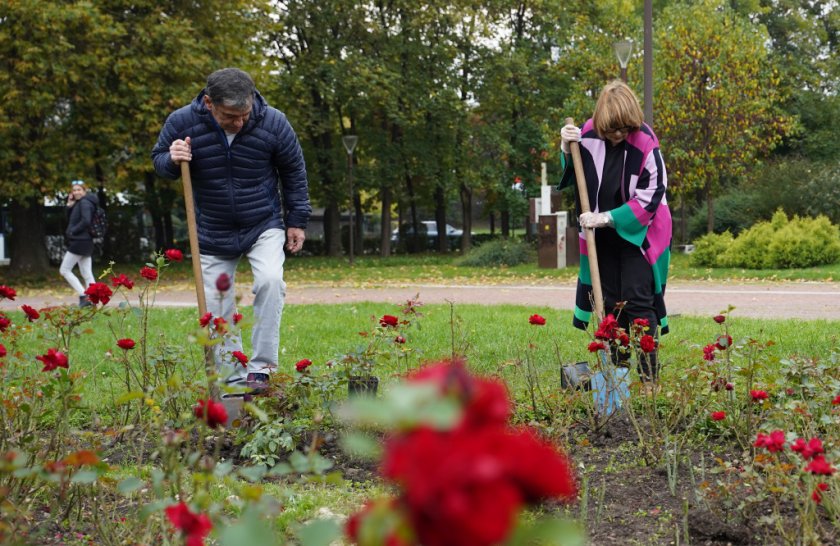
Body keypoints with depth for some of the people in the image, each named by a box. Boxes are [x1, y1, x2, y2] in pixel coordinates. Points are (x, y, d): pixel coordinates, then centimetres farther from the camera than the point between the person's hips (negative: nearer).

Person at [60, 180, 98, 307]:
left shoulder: (85, 203, -11)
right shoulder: (78, 203, 19)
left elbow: (86, 221, -24)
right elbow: (70, 221, 19)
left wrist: (72, 232, -15)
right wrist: (69, 207, 6)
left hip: (79, 242, -10)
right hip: (86, 243, 10)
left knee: (64, 270, -4)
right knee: (87, 273, 6)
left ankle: (83, 295, -12)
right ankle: (92, 299, 3)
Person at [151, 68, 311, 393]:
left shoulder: (272, 123, -17)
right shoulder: (182, 122, -18)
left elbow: (294, 171, 0)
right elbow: (158, 159, 1)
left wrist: (296, 220, 3)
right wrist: (172, 161, -23)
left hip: (264, 226, -1)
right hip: (213, 234, 1)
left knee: (270, 281, -27)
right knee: (217, 310, 3)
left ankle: (260, 368, -18)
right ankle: (234, 381, 16)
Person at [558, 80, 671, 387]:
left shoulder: (645, 143, -18)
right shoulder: (589, 134, -6)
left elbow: (649, 199, -17)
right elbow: (570, 178, 10)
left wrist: (607, 217, -21)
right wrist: (566, 149, -10)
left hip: (638, 234, -5)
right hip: (602, 237, 5)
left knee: (637, 302, -8)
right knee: (609, 303, 9)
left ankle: (649, 379, -3)